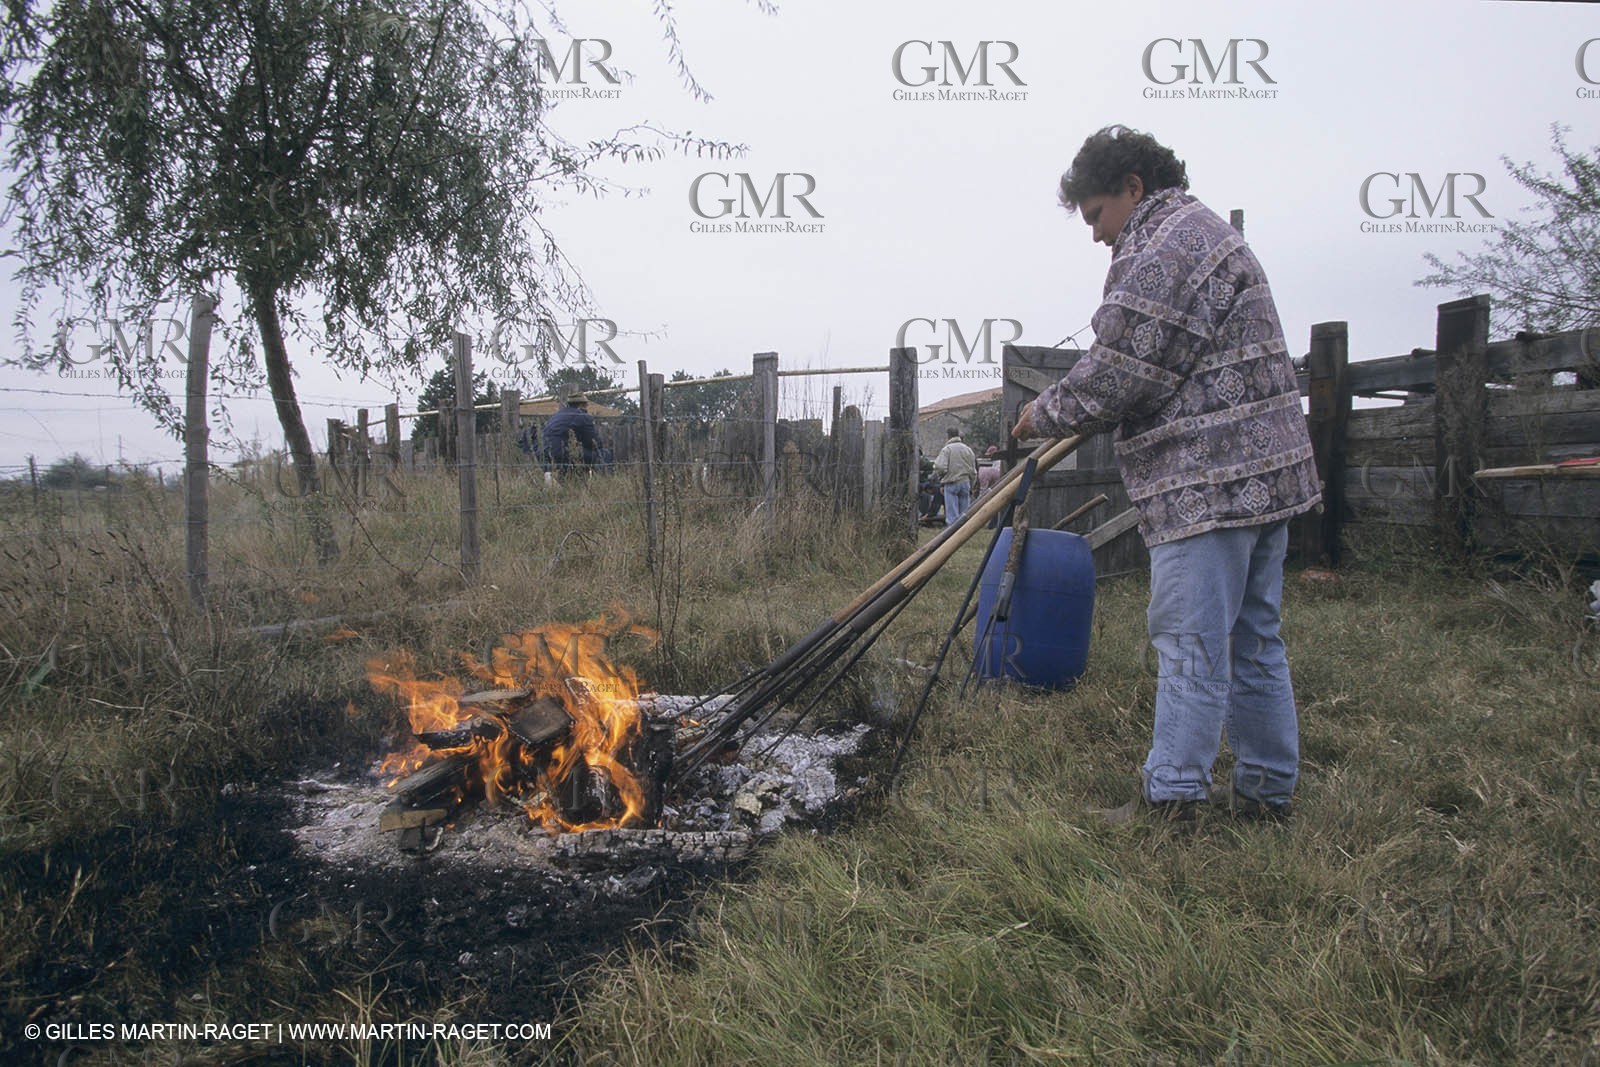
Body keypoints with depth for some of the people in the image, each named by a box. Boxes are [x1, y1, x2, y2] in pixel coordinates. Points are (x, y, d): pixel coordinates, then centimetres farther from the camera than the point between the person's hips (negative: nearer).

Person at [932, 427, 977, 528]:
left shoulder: (946, 449, -7)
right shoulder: (968, 449, 8)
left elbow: (940, 467, -17)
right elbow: (973, 471, 11)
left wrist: (941, 478, 4)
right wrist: (971, 487, 18)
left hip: (951, 483, -4)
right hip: (966, 482, 4)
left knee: (952, 514, -3)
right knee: (964, 513, 8)